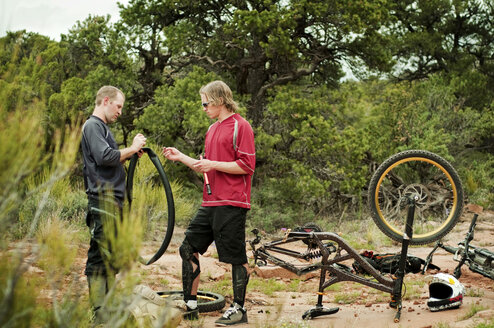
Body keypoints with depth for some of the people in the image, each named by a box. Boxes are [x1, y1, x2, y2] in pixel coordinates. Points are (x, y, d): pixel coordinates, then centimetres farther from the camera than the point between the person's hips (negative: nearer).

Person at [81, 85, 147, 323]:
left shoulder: (101, 127, 24)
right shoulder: (93, 126, -7)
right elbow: (104, 157, -20)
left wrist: (130, 153, 11)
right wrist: (132, 148, -9)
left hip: (112, 199, 10)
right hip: (103, 198, -10)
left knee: (99, 256, 11)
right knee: (107, 255, -12)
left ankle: (101, 308, 14)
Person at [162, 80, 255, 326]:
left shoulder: (240, 126, -7)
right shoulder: (212, 129, 20)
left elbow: (247, 166, -14)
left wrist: (214, 164, -16)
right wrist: (180, 157, 18)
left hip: (231, 204, -9)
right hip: (210, 204, 9)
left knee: (236, 256, -2)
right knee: (188, 248, 6)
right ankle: (190, 305, 14)